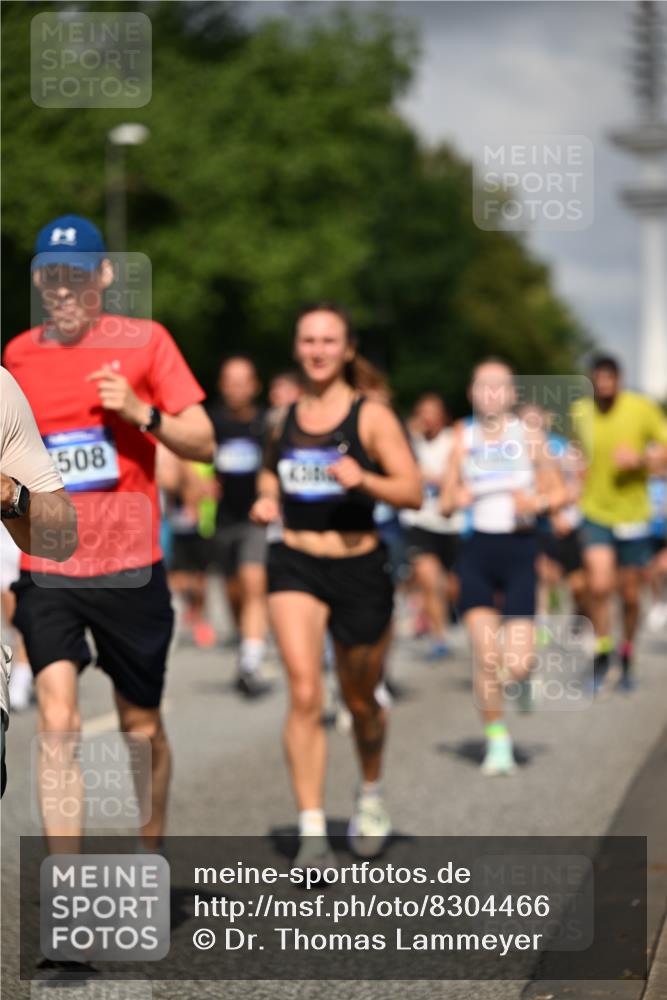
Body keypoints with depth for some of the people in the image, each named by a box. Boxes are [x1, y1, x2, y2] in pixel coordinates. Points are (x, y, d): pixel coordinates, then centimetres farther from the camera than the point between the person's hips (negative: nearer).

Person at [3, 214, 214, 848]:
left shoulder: (143, 340, -1)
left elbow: (202, 443, -3)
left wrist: (140, 411, -17)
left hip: (129, 567, -1)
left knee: (142, 728, 10)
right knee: (57, 722, -13)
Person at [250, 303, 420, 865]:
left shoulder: (371, 416, -4)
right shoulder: (285, 417, 7)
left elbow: (413, 491, -9)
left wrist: (363, 480, -26)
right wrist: (267, 501, 6)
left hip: (359, 566, -1)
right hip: (295, 566, 1)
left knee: (360, 700, 14)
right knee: (305, 692, -17)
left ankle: (371, 792, 45)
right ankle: (312, 832, -17)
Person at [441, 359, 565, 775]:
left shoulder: (529, 435, 1)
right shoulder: (464, 437, 6)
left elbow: (559, 492, 6)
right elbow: (445, 503, 9)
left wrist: (537, 502, -14)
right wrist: (455, 500, -13)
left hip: (519, 549, -1)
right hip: (477, 552, 1)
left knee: (518, 667, -8)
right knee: (486, 659, -8)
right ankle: (497, 740, 9)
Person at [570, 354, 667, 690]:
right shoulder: (579, 413, -3)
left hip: (633, 516, 0)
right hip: (595, 514, 0)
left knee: (630, 595, 8)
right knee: (599, 585, -19)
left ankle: (627, 656, 31)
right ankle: (602, 650, 1)